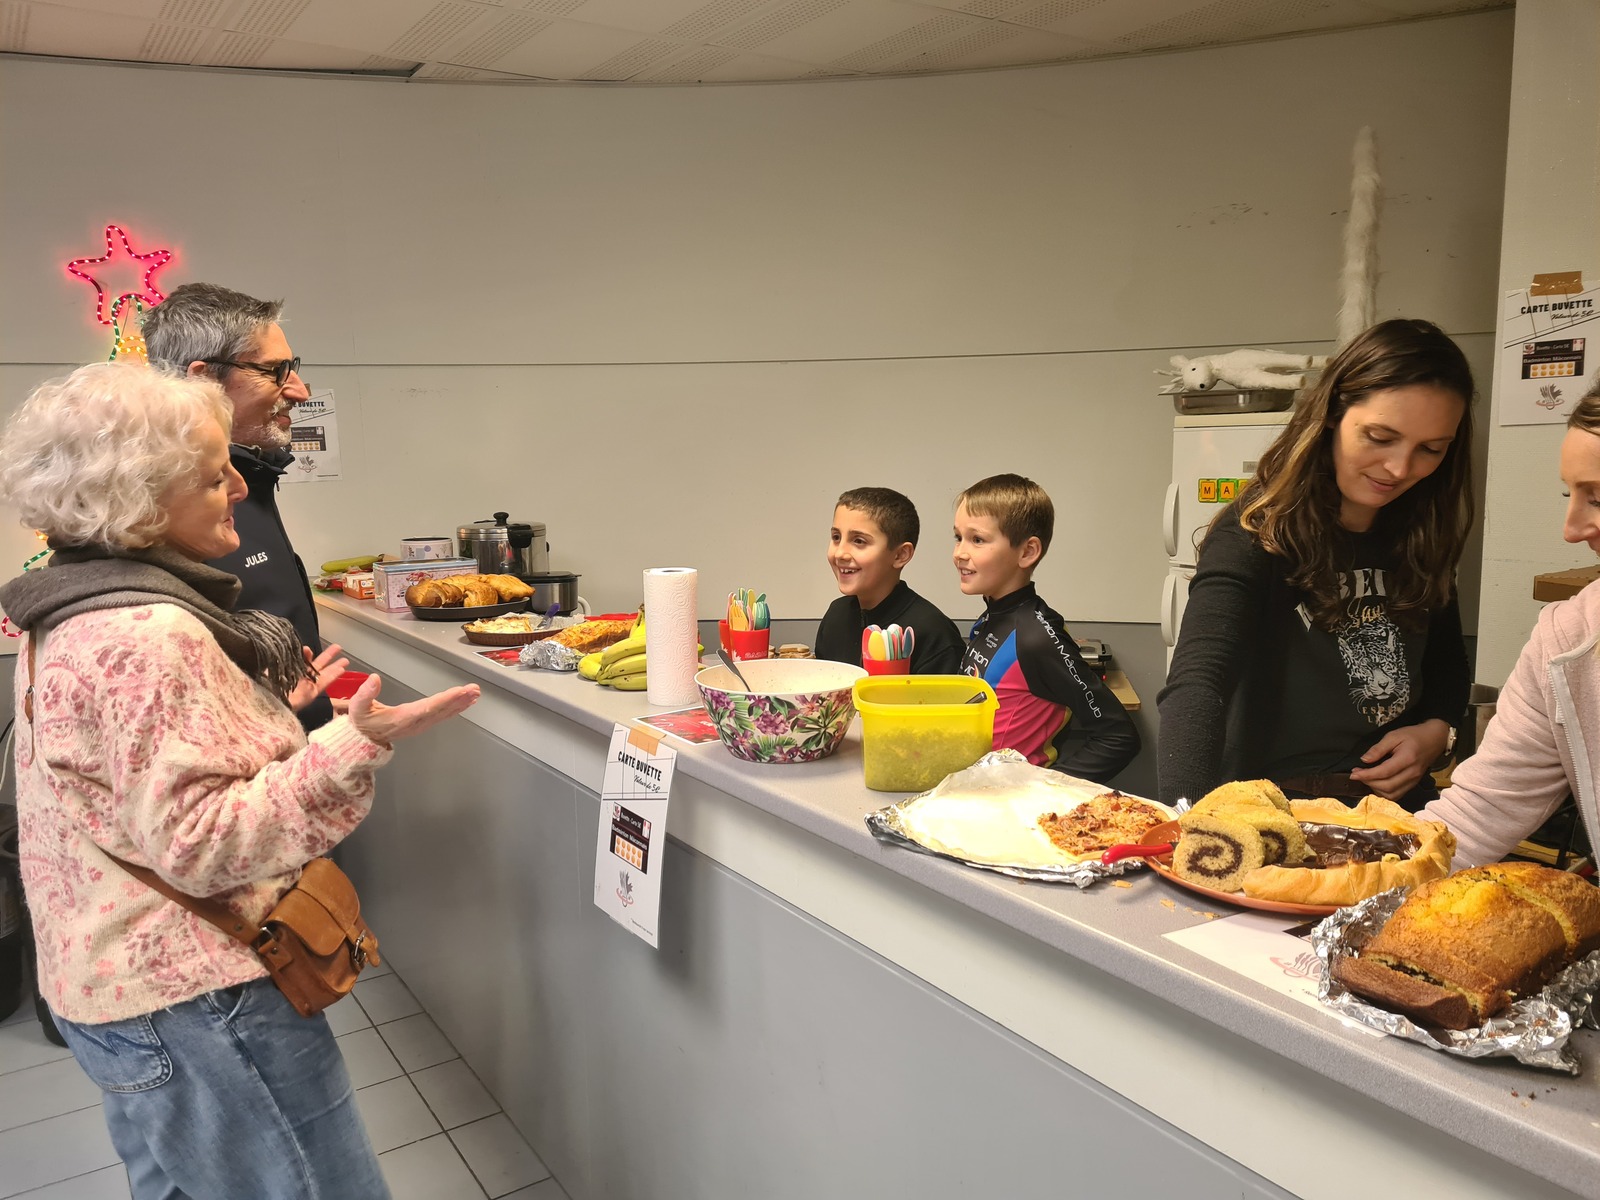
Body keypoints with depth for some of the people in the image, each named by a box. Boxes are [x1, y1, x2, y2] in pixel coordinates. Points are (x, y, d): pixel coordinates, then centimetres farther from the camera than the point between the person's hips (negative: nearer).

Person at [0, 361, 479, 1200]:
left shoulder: (76, 618, 8)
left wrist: (269, 712, 12)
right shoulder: (145, 637, -26)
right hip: (192, 1001, -11)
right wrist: (356, 745, -34)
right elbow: (200, 843, -27)